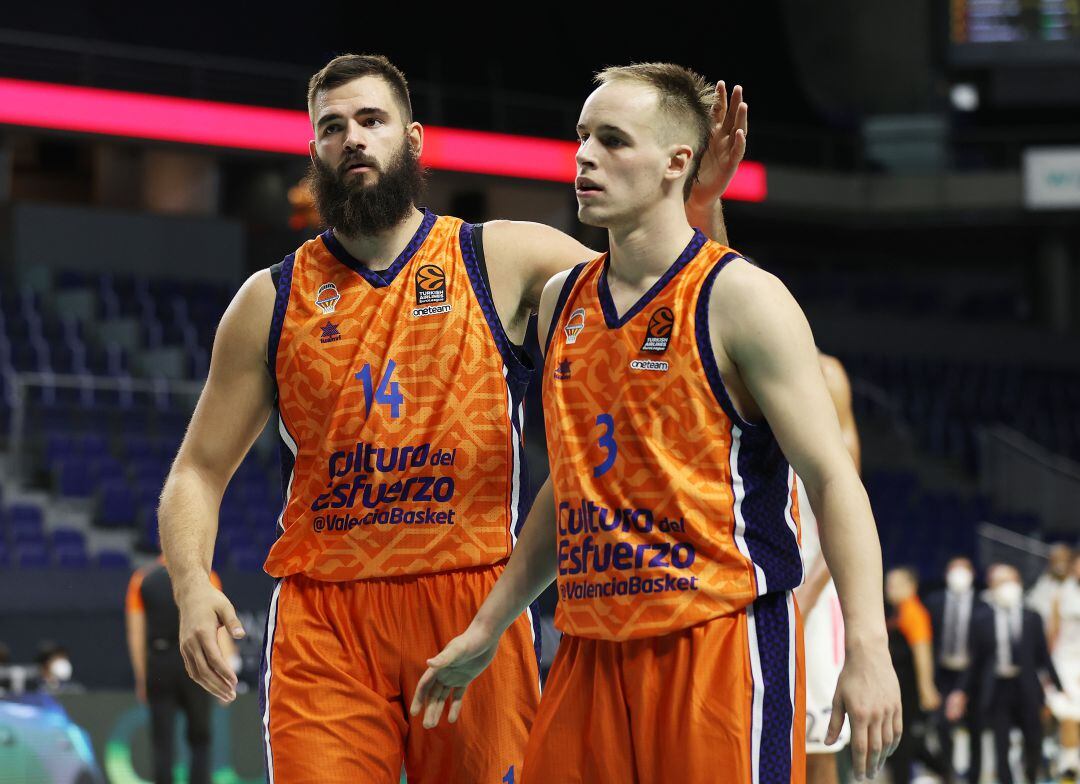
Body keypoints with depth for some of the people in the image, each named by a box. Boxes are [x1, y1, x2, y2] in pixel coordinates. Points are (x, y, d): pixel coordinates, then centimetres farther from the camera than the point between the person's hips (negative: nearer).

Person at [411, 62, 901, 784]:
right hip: (593, 650, 6)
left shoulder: (741, 299, -7)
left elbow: (834, 481, -11)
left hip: (721, 640, -6)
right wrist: (486, 630, 22)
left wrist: (867, 651, -20)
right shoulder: (562, 302, 13)